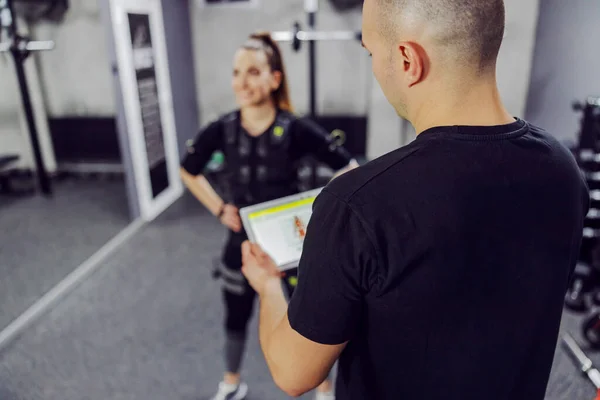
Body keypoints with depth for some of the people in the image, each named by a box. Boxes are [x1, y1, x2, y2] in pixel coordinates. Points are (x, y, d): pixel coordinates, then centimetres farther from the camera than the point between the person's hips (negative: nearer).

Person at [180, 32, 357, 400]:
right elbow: (189, 172, 8)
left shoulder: (296, 130, -19)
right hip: (243, 243, 3)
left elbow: (349, 170, -12)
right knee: (236, 317, 20)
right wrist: (219, 208, -1)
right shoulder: (222, 130, -11)